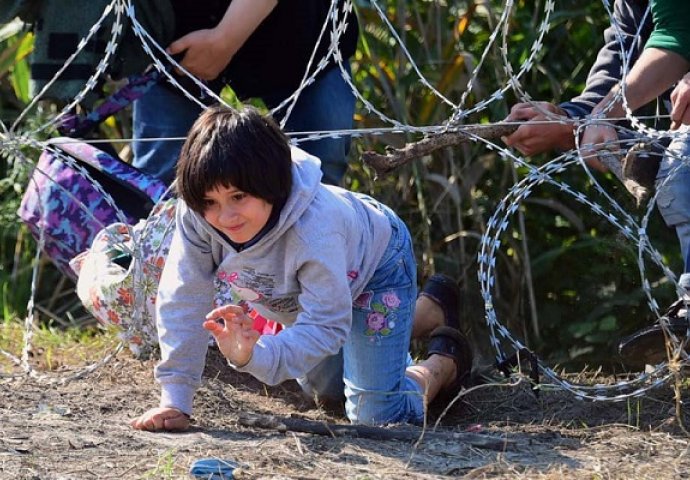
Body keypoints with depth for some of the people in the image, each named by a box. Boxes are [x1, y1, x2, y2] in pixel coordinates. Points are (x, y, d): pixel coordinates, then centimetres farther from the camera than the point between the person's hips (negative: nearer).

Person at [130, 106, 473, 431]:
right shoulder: (196, 215, -37)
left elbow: (325, 327, -45)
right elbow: (183, 300, -31)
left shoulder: (315, 230, -49)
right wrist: (174, 401, -35)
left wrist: (254, 357, -61)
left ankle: (445, 361, 21)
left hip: (374, 267, -6)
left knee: (377, 416, -12)